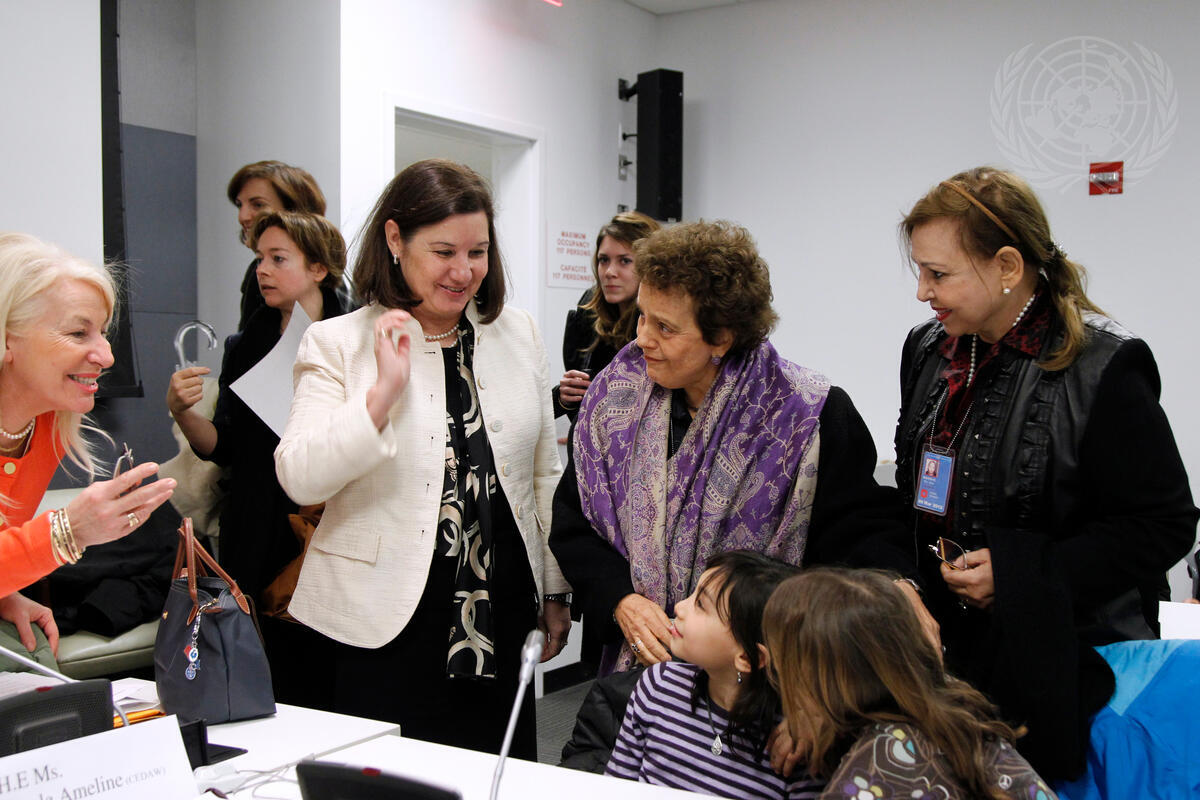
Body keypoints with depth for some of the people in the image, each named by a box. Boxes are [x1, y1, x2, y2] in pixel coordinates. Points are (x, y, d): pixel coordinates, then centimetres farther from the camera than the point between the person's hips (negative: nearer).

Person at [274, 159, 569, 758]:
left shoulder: (519, 335, 8)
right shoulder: (338, 343, -3)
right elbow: (300, 480, -13)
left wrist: (556, 590, 14)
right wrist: (385, 390, -22)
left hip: (501, 616, 4)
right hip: (385, 625, -3)